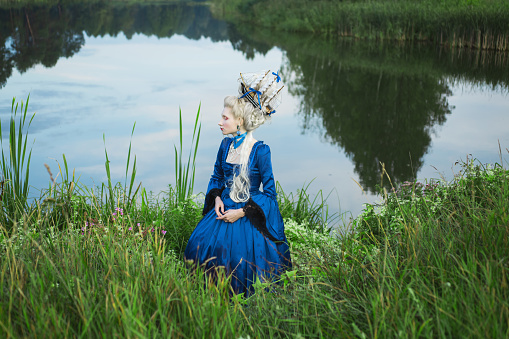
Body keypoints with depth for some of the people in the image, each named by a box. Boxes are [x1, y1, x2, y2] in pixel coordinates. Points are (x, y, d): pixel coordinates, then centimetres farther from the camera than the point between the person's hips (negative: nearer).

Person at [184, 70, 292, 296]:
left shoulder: (260, 150, -14)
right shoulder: (225, 145, 3)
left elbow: (269, 191, -9)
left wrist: (242, 212, -15)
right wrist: (217, 198, -3)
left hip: (249, 215, -5)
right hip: (223, 209, 5)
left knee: (237, 251, -16)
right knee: (202, 243, -9)